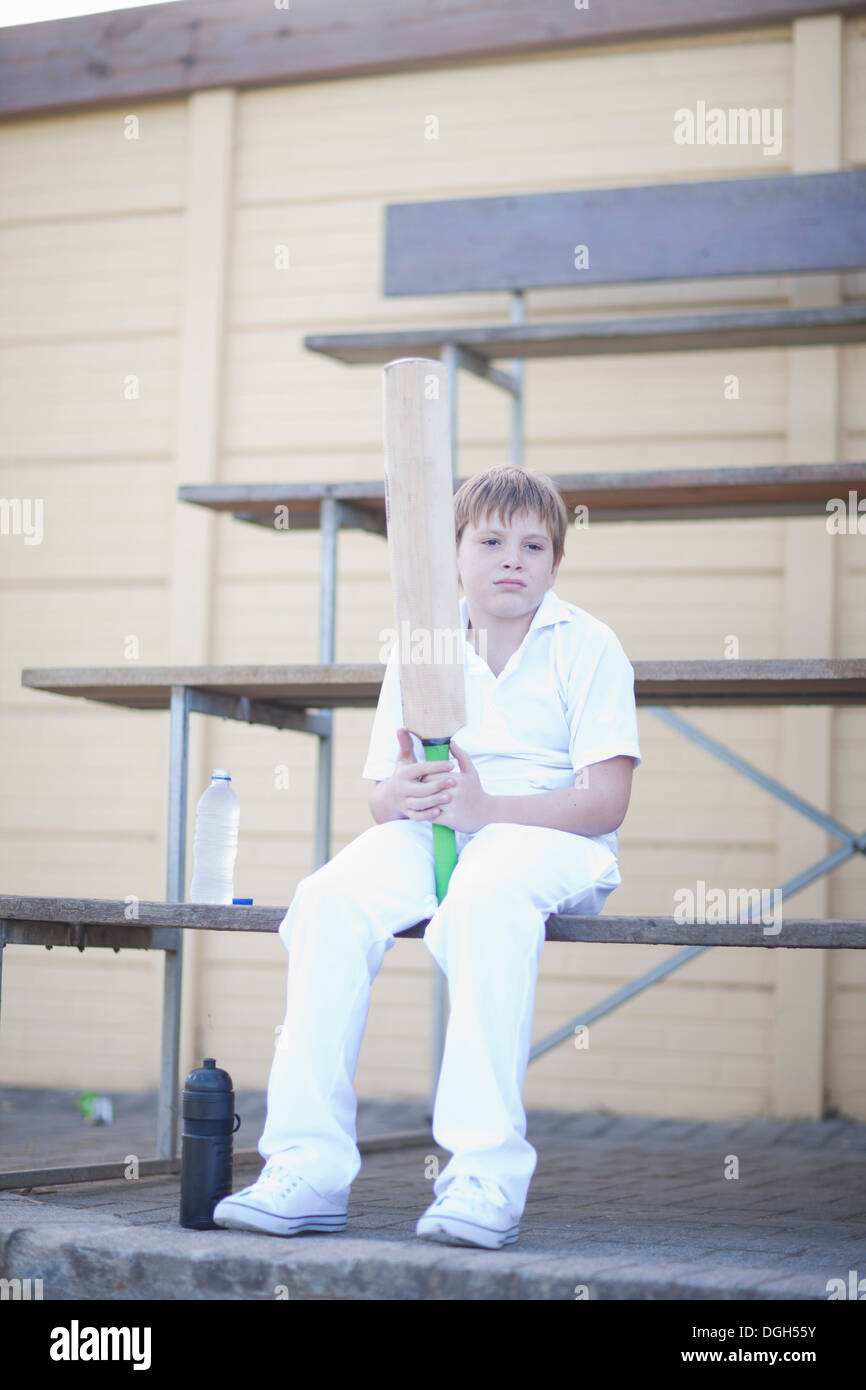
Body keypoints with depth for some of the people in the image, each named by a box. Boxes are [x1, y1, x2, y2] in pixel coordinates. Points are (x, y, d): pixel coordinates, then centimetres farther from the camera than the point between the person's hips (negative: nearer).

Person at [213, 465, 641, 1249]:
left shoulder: (587, 648, -1)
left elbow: (606, 801, -11)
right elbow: (381, 801, 11)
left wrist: (485, 807, -23)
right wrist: (402, 794, -15)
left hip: (552, 837, -4)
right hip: (431, 833, 4)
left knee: (488, 895, -40)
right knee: (331, 898, -26)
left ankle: (487, 1177, -40)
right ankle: (309, 1168, -27)